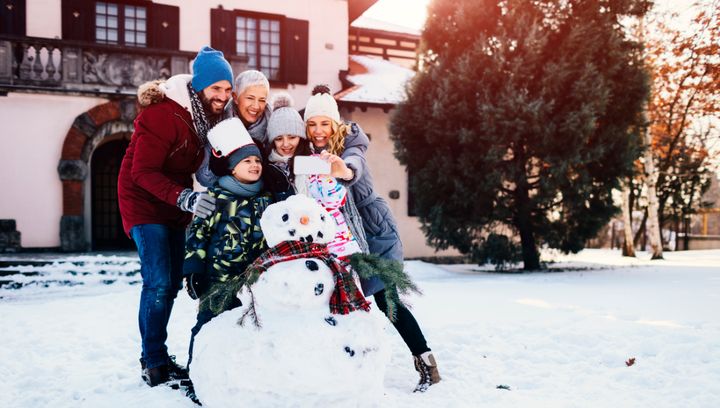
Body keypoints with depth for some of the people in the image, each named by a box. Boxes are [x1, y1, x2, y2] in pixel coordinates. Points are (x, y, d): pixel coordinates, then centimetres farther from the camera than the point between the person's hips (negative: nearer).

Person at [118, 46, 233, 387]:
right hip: (145, 204, -8)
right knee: (158, 283, -16)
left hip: (174, 208, 8)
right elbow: (143, 172, -27)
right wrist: (184, 198, -40)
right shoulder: (164, 115, -22)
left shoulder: (209, 116, 3)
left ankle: (158, 357, 24)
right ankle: (153, 362, -1)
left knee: (172, 284, 11)